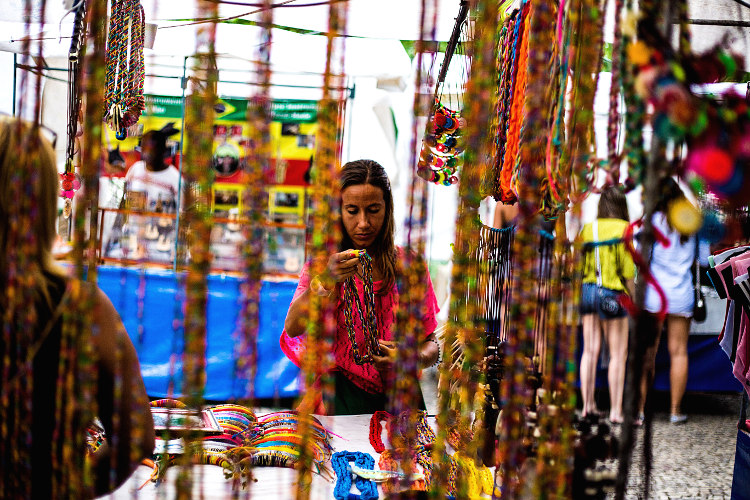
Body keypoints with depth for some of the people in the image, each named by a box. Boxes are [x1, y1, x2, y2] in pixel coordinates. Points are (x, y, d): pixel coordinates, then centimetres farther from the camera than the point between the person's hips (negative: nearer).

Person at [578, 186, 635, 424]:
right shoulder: (623, 229, -8)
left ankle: (587, 404, 12)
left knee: (590, 351, 10)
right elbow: (627, 270, -9)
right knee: (618, 354, 2)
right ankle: (616, 410, 0)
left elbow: (579, 266, 7)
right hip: (612, 295, -5)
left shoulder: (588, 229, 6)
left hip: (588, 291, 5)